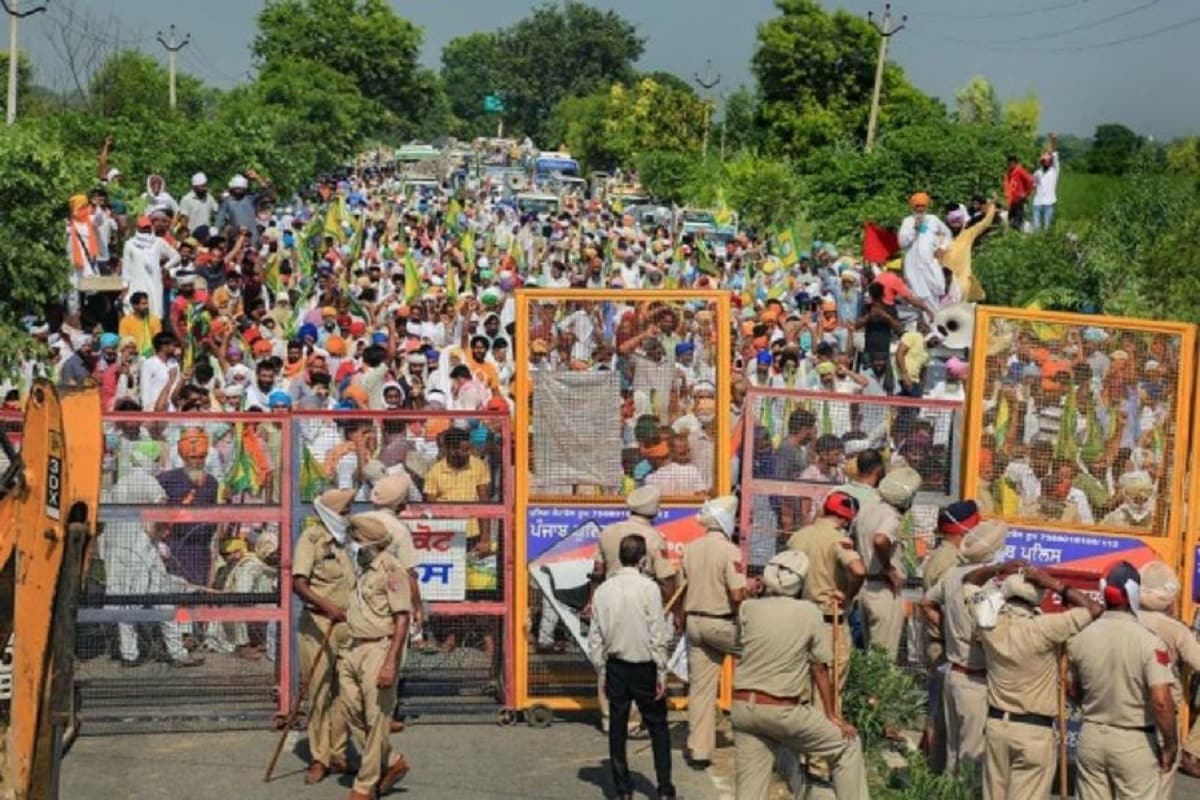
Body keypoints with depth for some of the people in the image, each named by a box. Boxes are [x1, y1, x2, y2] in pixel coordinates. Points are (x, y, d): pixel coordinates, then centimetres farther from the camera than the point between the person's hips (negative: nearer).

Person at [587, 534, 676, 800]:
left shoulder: (603, 590, 0)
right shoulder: (648, 588, -12)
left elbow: (595, 637, 4)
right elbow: (658, 635, -12)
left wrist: (602, 671, 13)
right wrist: (661, 672, -5)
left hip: (615, 667, 3)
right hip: (644, 666, -3)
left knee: (617, 729, 10)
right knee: (658, 727, 8)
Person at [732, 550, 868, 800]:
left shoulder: (748, 609, -1)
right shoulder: (809, 613, -5)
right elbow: (820, 670, 0)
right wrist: (832, 716, 9)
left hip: (743, 706, 4)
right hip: (782, 711, -3)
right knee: (847, 745, 15)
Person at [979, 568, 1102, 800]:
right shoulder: (1044, 629, -19)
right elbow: (1094, 609, -12)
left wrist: (997, 570, 6)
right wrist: (1055, 585, -12)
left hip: (996, 724, 5)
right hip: (1035, 731, -5)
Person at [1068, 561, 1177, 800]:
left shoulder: (1080, 639, -2)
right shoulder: (1148, 641, -16)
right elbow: (1161, 702, -22)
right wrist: (1170, 744, -9)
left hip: (1092, 737, 4)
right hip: (1135, 741, -4)